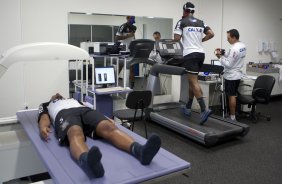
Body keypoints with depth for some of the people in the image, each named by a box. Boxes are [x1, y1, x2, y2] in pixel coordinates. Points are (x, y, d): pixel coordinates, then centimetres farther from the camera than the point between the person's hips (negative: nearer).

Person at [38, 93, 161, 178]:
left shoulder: (73, 99, 47)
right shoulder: (45, 105, 39)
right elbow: (44, 118, 17)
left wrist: (107, 121, 7)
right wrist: (43, 127, -12)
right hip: (64, 113, -3)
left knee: (109, 128, -32)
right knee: (76, 134, -41)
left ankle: (140, 150, -60)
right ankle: (87, 162, -75)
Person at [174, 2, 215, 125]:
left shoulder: (182, 22, 0)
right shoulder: (201, 23, 16)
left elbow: (176, 38, -7)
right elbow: (211, 34, 7)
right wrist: (200, 40, 18)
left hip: (190, 54, -7)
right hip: (201, 53, 7)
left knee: (194, 82, -10)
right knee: (192, 81, 15)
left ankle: (204, 109, -20)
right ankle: (188, 108, 24)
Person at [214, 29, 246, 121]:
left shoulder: (234, 48, -23)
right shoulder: (243, 46, 7)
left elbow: (228, 64, -22)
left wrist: (220, 57, -14)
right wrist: (223, 53, 5)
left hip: (231, 76, -9)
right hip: (237, 75, 9)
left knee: (231, 96, -1)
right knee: (233, 95, 17)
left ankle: (232, 117, 6)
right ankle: (232, 114, 25)